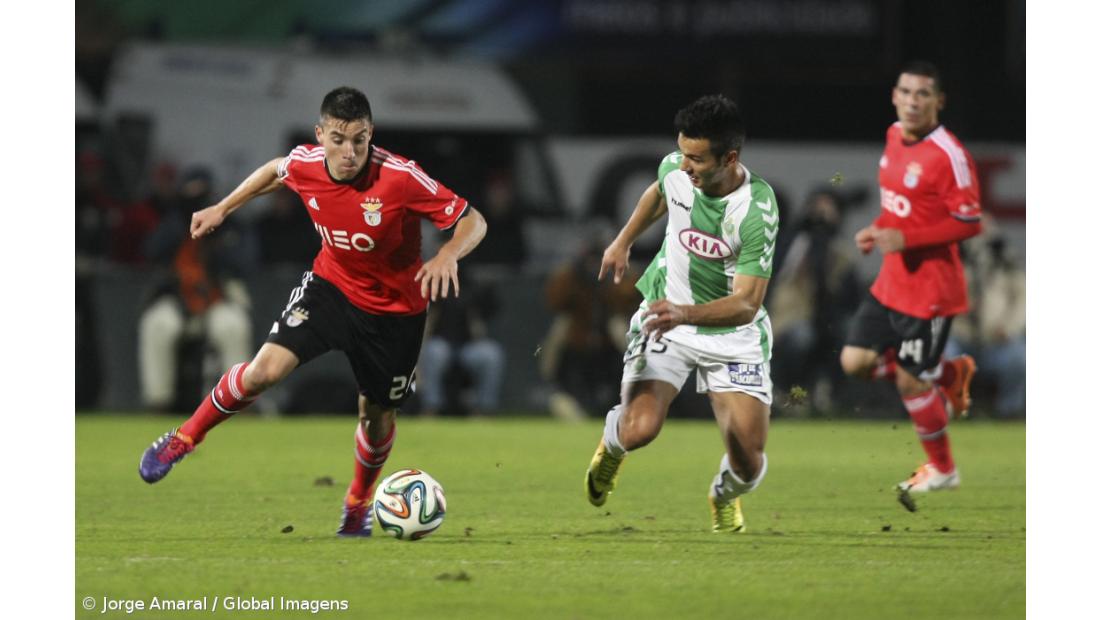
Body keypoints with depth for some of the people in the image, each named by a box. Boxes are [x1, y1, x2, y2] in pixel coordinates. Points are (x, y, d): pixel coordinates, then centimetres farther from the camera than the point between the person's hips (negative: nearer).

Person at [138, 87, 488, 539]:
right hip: (332, 286, 2)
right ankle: (184, 439, 4)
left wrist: (447, 255, -42)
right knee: (266, 369, -18)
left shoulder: (401, 178, -29)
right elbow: (276, 170, 9)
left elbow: (473, 222, -23)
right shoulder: (304, 165, -18)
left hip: (395, 309, -2)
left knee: (377, 413, 10)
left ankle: (358, 503, 40)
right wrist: (222, 209, 11)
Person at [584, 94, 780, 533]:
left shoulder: (758, 211, -28)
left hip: (733, 333, -2)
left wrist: (686, 313, -46)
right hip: (665, 316, 2)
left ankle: (726, 496, 31)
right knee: (639, 430, -21)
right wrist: (623, 241, 25)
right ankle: (612, 443, 20)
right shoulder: (675, 169, -14)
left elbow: (746, 304, -30)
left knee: (748, 462, -10)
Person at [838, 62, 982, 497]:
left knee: (910, 382, 1)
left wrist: (905, 239, -25)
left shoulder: (948, 155, -21)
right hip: (891, 282, 8)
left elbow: (970, 224, -21)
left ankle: (942, 470, 24)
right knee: (855, 361, 6)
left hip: (929, 289, -8)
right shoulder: (895, 136, 5)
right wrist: (878, 230, 2)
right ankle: (951, 374, 26)